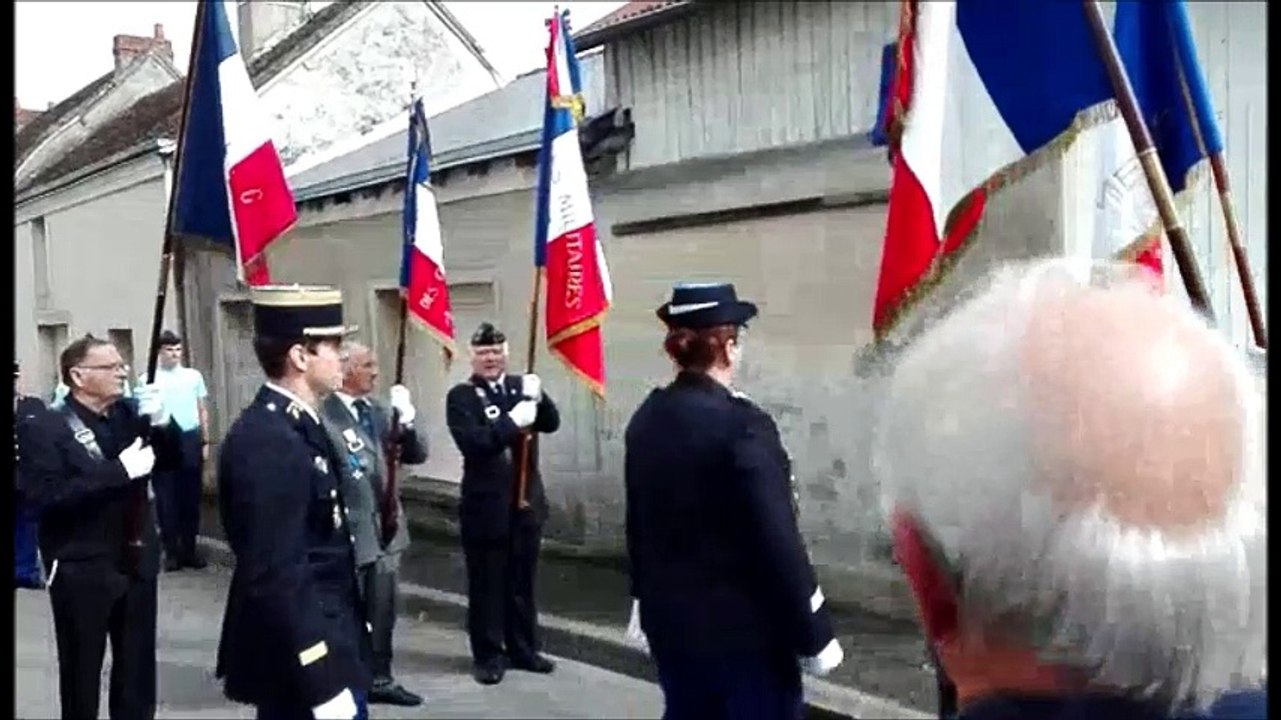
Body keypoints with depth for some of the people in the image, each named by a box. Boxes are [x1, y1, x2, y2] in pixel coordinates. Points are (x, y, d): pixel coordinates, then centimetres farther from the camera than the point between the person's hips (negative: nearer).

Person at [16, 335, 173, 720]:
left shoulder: (128, 414, 5)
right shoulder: (44, 429, -11)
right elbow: (45, 496, -23)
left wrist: (160, 424, -10)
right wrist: (119, 471, -26)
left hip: (136, 565, 5)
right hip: (82, 572, -5)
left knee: (137, 670, 14)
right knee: (82, 673, 10)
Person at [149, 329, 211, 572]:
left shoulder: (194, 376, 7)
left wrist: (205, 441, 9)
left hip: (190, 440, 2)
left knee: (191, 497, 7)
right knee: (166, 499, 2)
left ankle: (189, 549, 15)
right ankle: (172, 551, 9)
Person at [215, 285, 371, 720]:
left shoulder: (293, 427, 9)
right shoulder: (268, 442, -22)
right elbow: (276, 577, -26)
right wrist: (324, 684, -25)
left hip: (318, 638, 10)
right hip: (301, 662, -10)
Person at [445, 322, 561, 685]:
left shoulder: (521, 385, 9)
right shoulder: (461, 396, -5)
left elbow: (551, 423, -2)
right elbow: (471, 442, -19)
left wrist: (538, 397, -20)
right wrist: (512, 422, -25)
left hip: (526, 502, 4)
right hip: (485, 506, -4)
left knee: (522, 582, 13)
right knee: (486, 585, 4)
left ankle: (523, 649, 24)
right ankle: (488, 656, 14)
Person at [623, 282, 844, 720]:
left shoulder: (646, 419, 2)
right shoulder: (740, 424, -20)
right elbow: (777, 541, -20)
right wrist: (814, 633, -11)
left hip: (670, 621, 7)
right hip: (743, 628, -7)